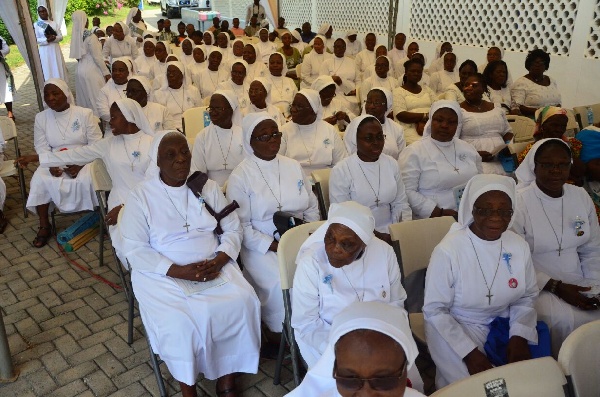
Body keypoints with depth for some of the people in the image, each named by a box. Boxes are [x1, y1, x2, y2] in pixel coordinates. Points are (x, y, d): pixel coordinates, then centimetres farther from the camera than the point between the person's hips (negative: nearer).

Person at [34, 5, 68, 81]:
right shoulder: (36, 25, 1)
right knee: (48, 70, -1)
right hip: (45, 51, -2)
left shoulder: (54, 23, 8)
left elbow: (61, 37, 4)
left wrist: (54, 37, -16)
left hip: (56, 50, 2)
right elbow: (36, 40, -5)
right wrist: (47, 40, -19)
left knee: (59, 69, 4)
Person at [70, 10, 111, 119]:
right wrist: (106, 72, -7)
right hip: (92, 70, -7)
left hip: (81, 69, 7)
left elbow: (78, 55, 10)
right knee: (97, 98, 2)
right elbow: (97, 57, -14)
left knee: (85, 98, 16)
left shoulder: (75, 36, 3)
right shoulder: (90, 36, -17)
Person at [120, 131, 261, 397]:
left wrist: (219, 260, -13)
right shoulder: (141, 196, -4)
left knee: (242, 303, -21)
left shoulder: (208, 187, 7)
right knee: (178, 323, -29)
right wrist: (179, 271, -20)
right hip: (163, 274, -3)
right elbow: (135, 250, -9)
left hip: (213, 267, 3)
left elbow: (233, 228, 7)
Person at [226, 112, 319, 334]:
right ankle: (281, 333, -2)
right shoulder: (240, 177, -4)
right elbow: (241, 225, -8)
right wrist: (274, 246, -16)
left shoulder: (293, 166, 10)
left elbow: (311, 207, 13)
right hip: (261, 246, -4)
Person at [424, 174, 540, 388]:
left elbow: (527, 296, 7)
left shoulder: (519, 246, -5)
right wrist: (469, 352, -21)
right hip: (454, 328, -5)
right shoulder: (448, 251, -20)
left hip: (504, 325, 5)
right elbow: (434, 310, -15)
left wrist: (520, 335, -10)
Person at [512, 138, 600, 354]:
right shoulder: (518, 202, -11)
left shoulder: (581, 196, 6)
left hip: (577, 283, 5)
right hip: (537, 285, -5)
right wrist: (556, 287, -17)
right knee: (563, 320, -29)